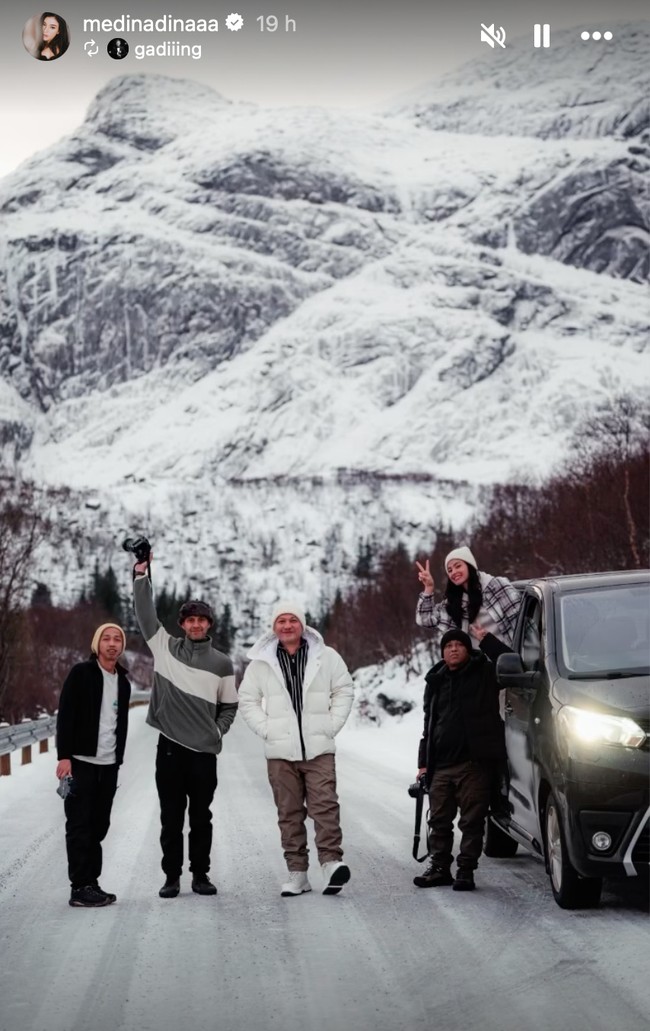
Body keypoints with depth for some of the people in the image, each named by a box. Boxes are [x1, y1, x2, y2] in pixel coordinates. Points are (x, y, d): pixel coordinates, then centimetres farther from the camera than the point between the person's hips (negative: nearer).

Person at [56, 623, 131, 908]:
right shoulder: (81, 673, -5)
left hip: (108, 766, 6)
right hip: (81, 762, -6)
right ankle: (80, 888, -1)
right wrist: (64, 756, -17)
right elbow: (65, 716, -10)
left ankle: (91, 883, 14)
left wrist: (118, 761, 12)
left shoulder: (123, 682, 13)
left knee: (98, 827, 8)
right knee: (79, 827, -3)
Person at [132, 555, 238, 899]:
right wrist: (141, 575, -5)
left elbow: (229, 706, 13)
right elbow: (145, 613, 2)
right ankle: (172, 876, 9)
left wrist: (217, 732, -1)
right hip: (170, 746, 0)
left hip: (204, 751, 0)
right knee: (171, 816, 3)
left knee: (201, 816, 6)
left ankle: (200, 875, 14)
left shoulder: (222, 663, 6)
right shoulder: (165, 647, 5)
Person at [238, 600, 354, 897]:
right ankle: (297, 872, 8)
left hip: (319, 749, -1)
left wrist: (331, 725, 1)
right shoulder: (261, 663, 5)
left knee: (325, 805, -14)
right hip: (280, 752, 1)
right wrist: (265, 729, -1)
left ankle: (331, 862, -19)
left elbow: (344, 690, 10)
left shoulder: (326, 657, 3)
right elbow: (247, 700, 11)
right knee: (289, 813, 4)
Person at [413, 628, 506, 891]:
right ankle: (440, 868, 20)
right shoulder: (436, 682, 18)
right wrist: (423, 762, 18)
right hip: (441, 766, 5)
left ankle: (466, 870, 6)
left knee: (472, 821, -2)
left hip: (475, 764, -5)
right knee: (439, 820, 9)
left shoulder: (485, 674, 4)